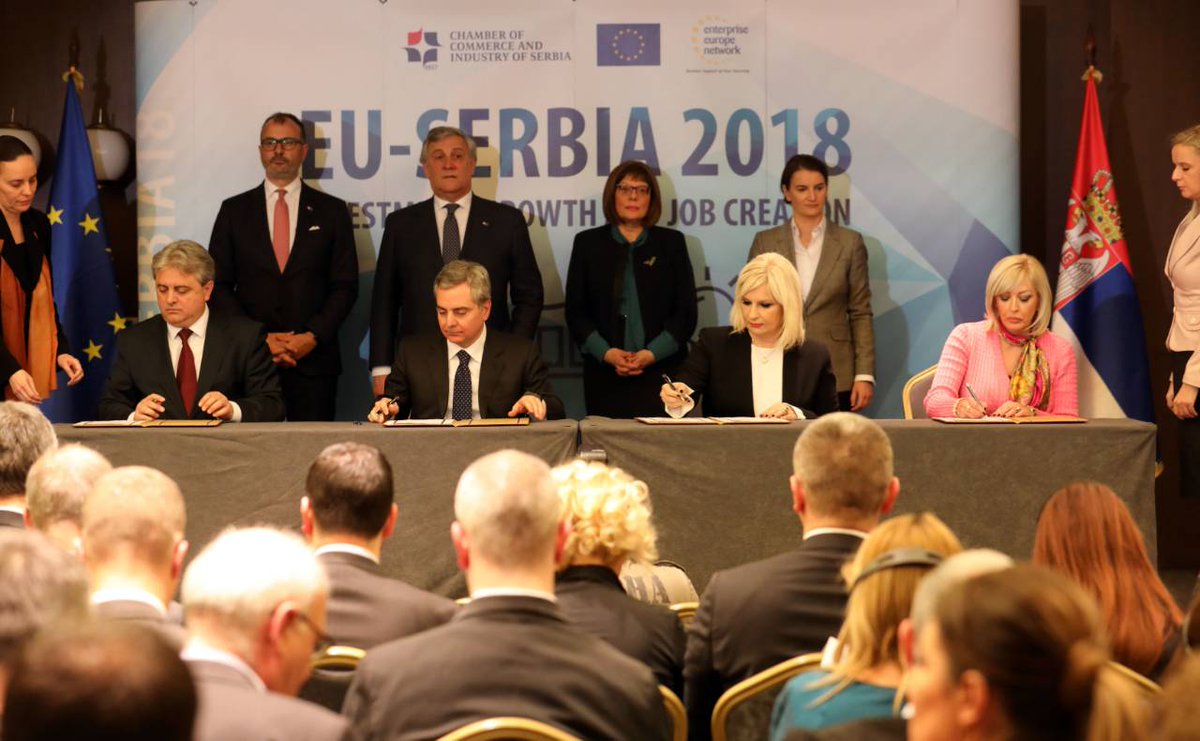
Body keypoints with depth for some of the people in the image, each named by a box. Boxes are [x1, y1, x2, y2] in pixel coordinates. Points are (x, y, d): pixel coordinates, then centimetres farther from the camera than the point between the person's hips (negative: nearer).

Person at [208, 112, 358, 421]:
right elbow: (219, 285, 6)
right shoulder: (234, 210, 10)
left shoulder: (332, 211, 9)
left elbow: (345, 286, 5)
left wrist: (312, 337, -8)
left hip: (314, 360, 0)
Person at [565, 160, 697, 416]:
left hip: (662, 370, 0)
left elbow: (686, 311, 6)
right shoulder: (588, 242, 11)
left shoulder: (672, 242, 10)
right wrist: (606, 353, -9)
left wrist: (652, 353, -9)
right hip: (605, 376, 0)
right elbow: (575, 311, 6)